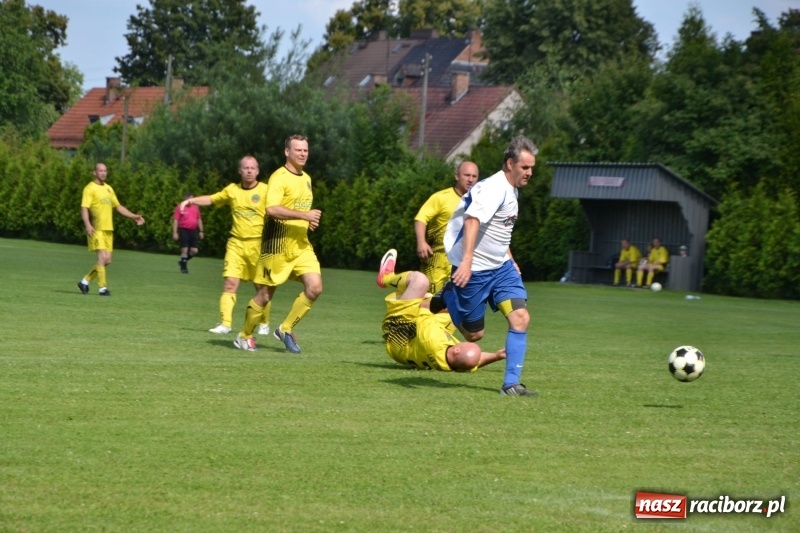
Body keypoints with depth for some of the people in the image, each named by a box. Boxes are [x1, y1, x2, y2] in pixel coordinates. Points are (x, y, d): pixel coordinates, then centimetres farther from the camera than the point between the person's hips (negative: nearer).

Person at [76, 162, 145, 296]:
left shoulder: (108, 188, 17)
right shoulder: (90, 188, -5)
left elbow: (118, 206, 25)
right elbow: (84, 208, -14)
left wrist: (133, 216, 16)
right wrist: (87, 225, -29)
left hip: (108, 229, 7)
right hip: (96, 229, -7)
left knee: (107, 260, 4)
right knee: (102, 257, -14)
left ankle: (85, 281, 18)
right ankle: (102, 288, -10)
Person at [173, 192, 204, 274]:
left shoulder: (195, 207, 13)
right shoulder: (180, 207, -2)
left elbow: (199, 220, 19)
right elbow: (175, 220, -4)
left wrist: (201, 231, 14)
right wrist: (175, 233, -10)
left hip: (193, 231, 5)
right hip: (183, 230, -5)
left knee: (194, 251, 1)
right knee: (185, 249, -7)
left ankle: (183, 261, 24)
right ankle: (183, 267, 3)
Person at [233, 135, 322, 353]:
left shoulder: (306, 178, 15)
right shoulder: (279, 177, -13)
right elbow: (272, 209, -26)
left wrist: (310, 221, 8)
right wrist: (304, 215, -28)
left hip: (301, 244, 7)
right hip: (278, 245, -7)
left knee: (314, 288, -9)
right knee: (265, 295, 1)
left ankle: (285, 329, 8)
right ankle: (244, 336, 21)